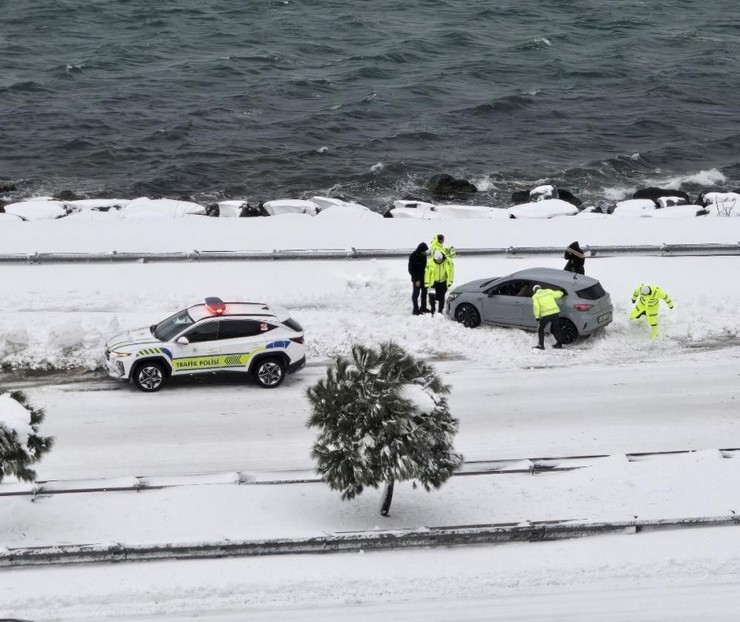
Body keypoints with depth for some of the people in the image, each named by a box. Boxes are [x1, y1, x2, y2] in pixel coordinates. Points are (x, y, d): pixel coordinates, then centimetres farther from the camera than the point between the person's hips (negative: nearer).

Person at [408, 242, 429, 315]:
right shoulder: (413, 256, -18)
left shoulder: (423, 255, 1)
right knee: (416, 293, -2)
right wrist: (416, 280, -17)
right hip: (416, 279, -7)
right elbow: (411, 269, -15)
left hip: (423, 277, 7)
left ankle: (423, 308, 26)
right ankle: (416, 310, 2)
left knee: (424, 292, 13)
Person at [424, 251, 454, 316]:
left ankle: (440, 311, 18)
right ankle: (432, 311, 11)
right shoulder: (430, 262, -20)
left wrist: (449, 282, -16)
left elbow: (450, 272, -14)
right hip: (433, 282, 0)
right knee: (432, 297, -4)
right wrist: (427, 284, -13)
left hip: (443, 282, 0)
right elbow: (427, 273, -14)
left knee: (441, 297, 7)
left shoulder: (448, 262, -21)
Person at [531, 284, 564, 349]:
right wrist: (560, 292, 44)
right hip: (555, 312, 4)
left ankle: (541, 345, 7)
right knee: (555, 328, 21)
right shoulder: (548, 291, 14)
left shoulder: (535, 296, 6)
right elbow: (557, 294, 22)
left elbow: (536, 306, -8)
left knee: (540, 330, 13)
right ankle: (559, 343, 28)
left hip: (545, 315, -3)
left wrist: (537, 316, -7)